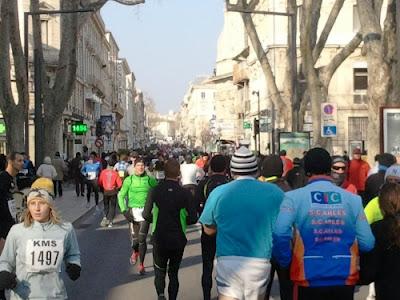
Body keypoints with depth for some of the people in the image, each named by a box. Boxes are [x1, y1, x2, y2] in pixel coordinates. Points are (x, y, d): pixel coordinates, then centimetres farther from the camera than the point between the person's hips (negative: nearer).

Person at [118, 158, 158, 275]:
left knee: (142, 239, -8)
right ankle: (135, 252, 41)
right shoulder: (129, 180, 1)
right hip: (133, 211, 1)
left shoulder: (150, 180, 1)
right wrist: (124, 211, -5)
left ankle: (141, 264, 6)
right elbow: (121, 196, 5)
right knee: (134, 239, 5)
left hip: (146, 211, -1)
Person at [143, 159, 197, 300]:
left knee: (160, 272, 17)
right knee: (173, 273, 17)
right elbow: (193, 218, -10)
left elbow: (146, 215, -5)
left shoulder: (155, 191, -10)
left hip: (159, 239, 0)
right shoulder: (185, 194, -11)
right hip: (178, 240, 0)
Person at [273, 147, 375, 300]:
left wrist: (285, 262, -2)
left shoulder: (294, 197, -6)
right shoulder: (353, 199, 0)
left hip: (308, 279, -1)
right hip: (345, 278, 2)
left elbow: (280, 233, -19)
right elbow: (367, 243, -1)